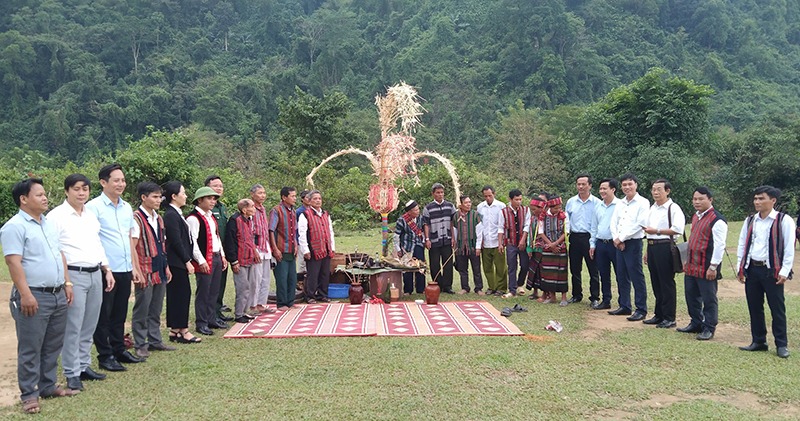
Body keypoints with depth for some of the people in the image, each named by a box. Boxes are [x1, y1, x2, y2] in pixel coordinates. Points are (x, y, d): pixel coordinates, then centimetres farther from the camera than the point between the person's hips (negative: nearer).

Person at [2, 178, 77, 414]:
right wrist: (25, 294, -22)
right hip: (34, 297, -8)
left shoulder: (49, 224, 15)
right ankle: (29, 394, 10)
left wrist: (67, 283, 14)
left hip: (57, 295, 8)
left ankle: (48, 386, 25)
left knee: (53, 346, 14)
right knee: (30, 349, 1)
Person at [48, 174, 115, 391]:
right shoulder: (56, 216, -6)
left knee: (89, 326, 12)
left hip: (95, 275, 7)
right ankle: (72, 373, 6)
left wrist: (106, 270, 16)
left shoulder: (91, 216, 15)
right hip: (73, 275, -7)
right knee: (73, 327, -4)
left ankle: (84, 366, 23)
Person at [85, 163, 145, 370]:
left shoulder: (126, 207, 13)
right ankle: (105, 356, 12)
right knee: (103, 315, 4)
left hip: (125, 269, 7)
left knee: (120, 314, 15)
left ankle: (119, 350, 25)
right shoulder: (94, 207, -8)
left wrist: (134, 266, 16)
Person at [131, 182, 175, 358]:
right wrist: (138, 272, -18)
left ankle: (155, 340, 23)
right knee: (142, 309, 1)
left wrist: (166, 266, 16)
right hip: (145, 272, -8)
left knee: (156, 309, 14)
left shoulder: (158, 218, 14)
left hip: (160, 272, 8)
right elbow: (132, 248, -15)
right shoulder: (136, 218, -11)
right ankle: (140, 344, 10)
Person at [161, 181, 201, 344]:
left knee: (177, 294, 12)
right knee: (181, 294, -5)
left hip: (179, 262, 10)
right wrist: (187, 261, -15)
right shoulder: (171, 215, -15)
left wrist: (187, 260, 16)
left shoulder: (176, 214, 15)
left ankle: (175, 330, 17)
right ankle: (182, 331, 2)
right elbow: (176, 241, -18)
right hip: (177, 262, -10)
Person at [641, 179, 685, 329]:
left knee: (667, 283, -2)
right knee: (656, 283, 12)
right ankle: (659, 315, 21)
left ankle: (669, 318, 5)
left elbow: (678, 229, -19)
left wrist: (657, 231, -18)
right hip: (652, 247, 8)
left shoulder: (673, 208, -8)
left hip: (665, 247, -8)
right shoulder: (652, 209, 17)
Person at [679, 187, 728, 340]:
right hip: (691, 266, 8)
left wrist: (713, 267, -18)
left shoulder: (717, 220, -15)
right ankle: (696, 324, 29)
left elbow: (719, 245, -17)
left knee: (709, 299, 3)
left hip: (706, 268, -8)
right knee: (691, 296, 15)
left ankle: (708, 329, 13)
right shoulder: (695, 216, 13)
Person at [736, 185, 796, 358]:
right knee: (754, 307, 10)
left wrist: (784, 271, -11)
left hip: (772, 271, -5)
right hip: (751, 269, 5)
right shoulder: (750, 221, 12)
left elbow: (789, 248, -7)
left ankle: (782, 345, 11)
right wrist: (740, 268, 9)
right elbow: (742, 245, 15)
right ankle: (758, 341, 22)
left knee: (777, 309, 1)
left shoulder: (784, 221, -5)